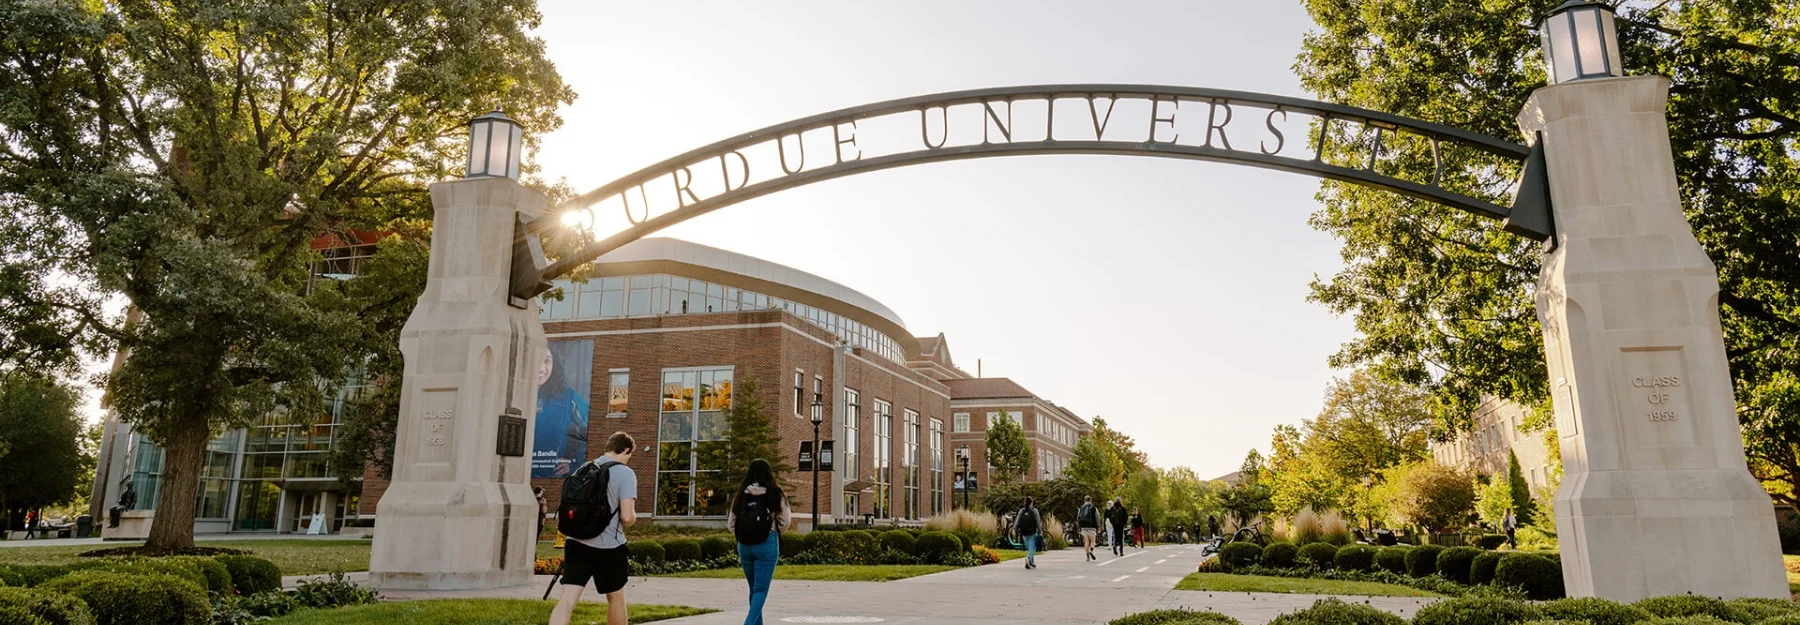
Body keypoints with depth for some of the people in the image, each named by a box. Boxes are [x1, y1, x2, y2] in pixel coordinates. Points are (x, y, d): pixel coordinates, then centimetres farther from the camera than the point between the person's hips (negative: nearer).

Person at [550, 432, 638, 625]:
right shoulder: (625, 473, -9)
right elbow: (627, 517, -16)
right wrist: (633, 518, 6)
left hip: (577, 543, 4)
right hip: (608, 547, -4)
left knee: (566, 600, -4)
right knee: (616, 598, 16)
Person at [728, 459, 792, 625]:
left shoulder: (741, 496, 3)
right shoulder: (775, 494, -5)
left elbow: (730, 524, 4)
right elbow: (785, 522, -1)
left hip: (744, 545, 4)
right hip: (766, 544, -4)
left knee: (753, 588, 18)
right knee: (761, 589, -1)